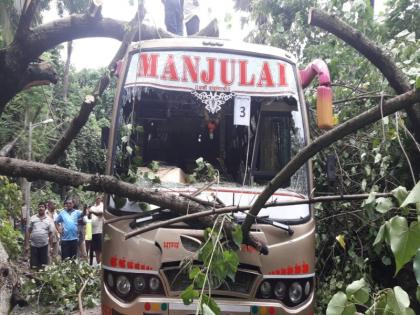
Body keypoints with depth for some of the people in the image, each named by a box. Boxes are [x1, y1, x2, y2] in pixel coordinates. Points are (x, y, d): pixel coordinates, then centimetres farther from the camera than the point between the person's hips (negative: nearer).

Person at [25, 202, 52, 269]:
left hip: (44, 245, 0)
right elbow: (28, 231, 3)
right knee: (33, 266, 2)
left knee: (44, 265, 6)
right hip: (34, 245, 0)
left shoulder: (48, 220, 4)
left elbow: (50, 233, 6)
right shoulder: (32, 218, 2)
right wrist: (27, 245, -1)